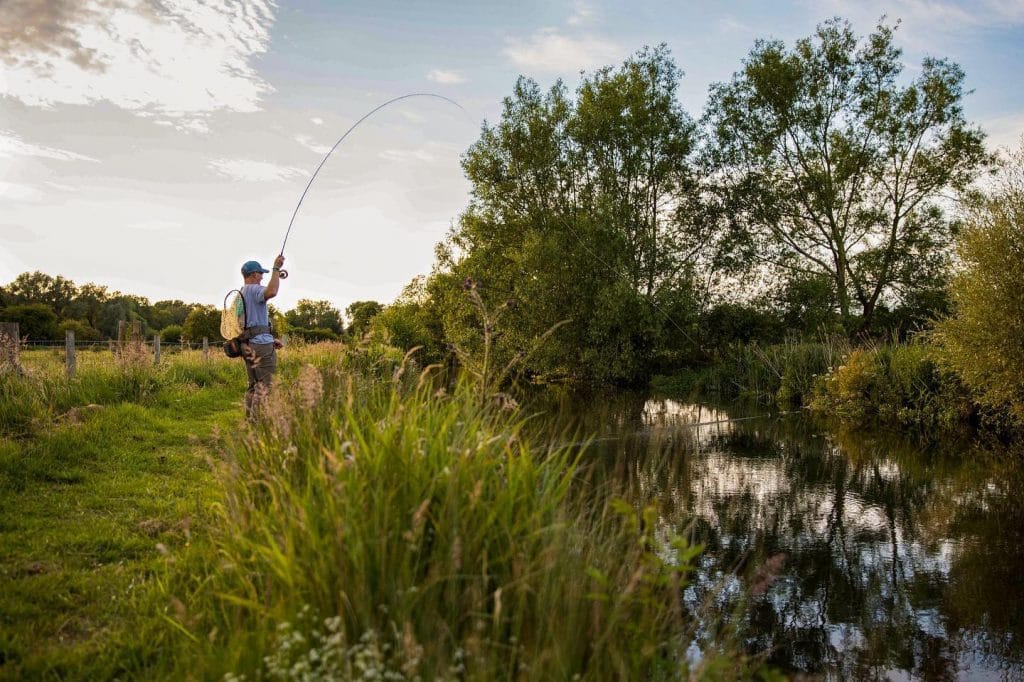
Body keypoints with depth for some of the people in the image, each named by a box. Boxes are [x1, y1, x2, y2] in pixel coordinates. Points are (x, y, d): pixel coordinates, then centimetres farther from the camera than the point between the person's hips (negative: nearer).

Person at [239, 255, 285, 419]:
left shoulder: (240, 293, 23)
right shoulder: (253, 289, -8)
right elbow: (272, 292, -32)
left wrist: (271, 339, 26)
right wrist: (276, 268, -21)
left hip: (248, 344, 10)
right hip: (261, 344, -10)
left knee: (254, 384, 14)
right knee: (265, 385, -10)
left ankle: (249, 418, 16)